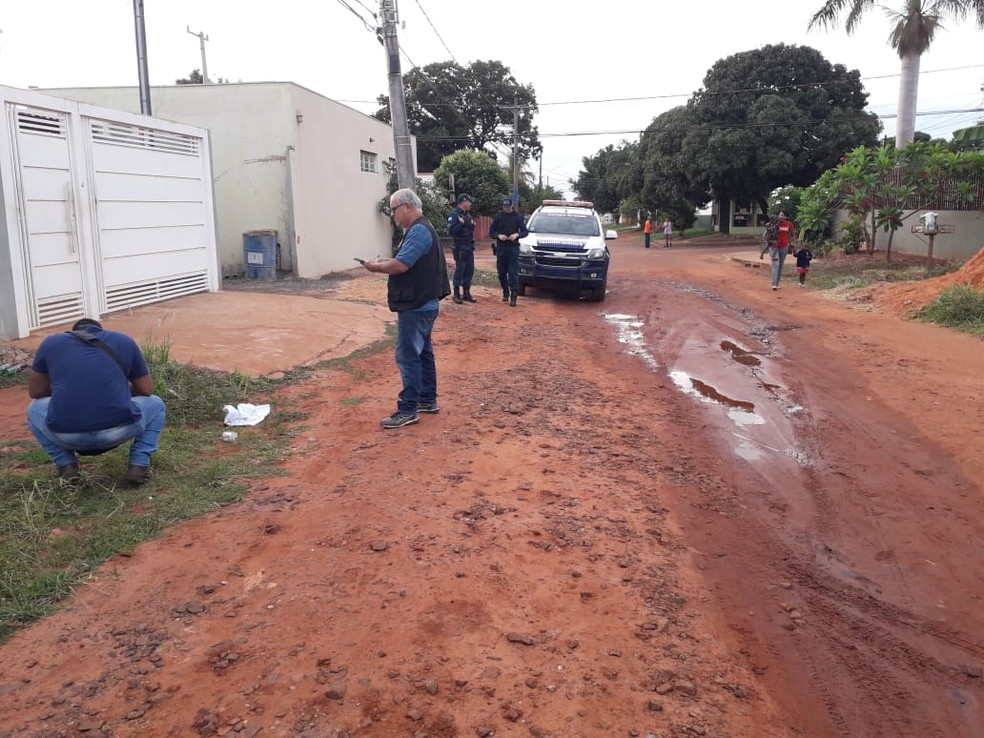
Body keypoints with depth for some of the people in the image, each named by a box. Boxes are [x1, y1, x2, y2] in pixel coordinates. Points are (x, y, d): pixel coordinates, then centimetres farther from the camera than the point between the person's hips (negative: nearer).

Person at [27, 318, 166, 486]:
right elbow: (147, 390, 23)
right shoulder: (124, 341, 17)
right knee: (156, 405, 31)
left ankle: (67, 467, 18)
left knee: (34, 409, 35)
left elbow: (35, 391, 27)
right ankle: (138, 466, 13)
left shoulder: (51, 343, 18)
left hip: (66, 435, 1)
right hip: (118, 431, -1)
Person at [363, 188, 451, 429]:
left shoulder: (419, 231, -18)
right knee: (423, 353, 17)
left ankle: (408, 410, -4)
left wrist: (376, 267, -9)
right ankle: (428, 400, 26)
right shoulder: (419, 229, 16)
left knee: (408, 357, -8)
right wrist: (383, 262, 6)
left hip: (416, 306, -11)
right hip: (421, 304, 11)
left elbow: (401, 265, -25)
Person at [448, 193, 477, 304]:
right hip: (459, 247, -8)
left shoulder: (467, 214, 16)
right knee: (459, 270, -5)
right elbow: (451, 230, -18)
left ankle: (466, 293, 17)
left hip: (469, 246, 8)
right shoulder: (454, 214, -10)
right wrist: (462, 223, -25)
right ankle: (457, 294, 3)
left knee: (469, 270, 8)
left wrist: (472, 225, 0)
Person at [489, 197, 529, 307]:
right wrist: (498, 235, -13)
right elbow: (491, 232, 7)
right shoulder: (498, 216, 5)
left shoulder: (517, 216, 3)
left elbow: (525, 232, 4)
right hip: (501, 248, 2)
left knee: (513, 273, -8)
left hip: (513, 248, -2)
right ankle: (505, 292, 25)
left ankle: (513, 295, -10)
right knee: (501, 273, 8)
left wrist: (517, 234, -16)